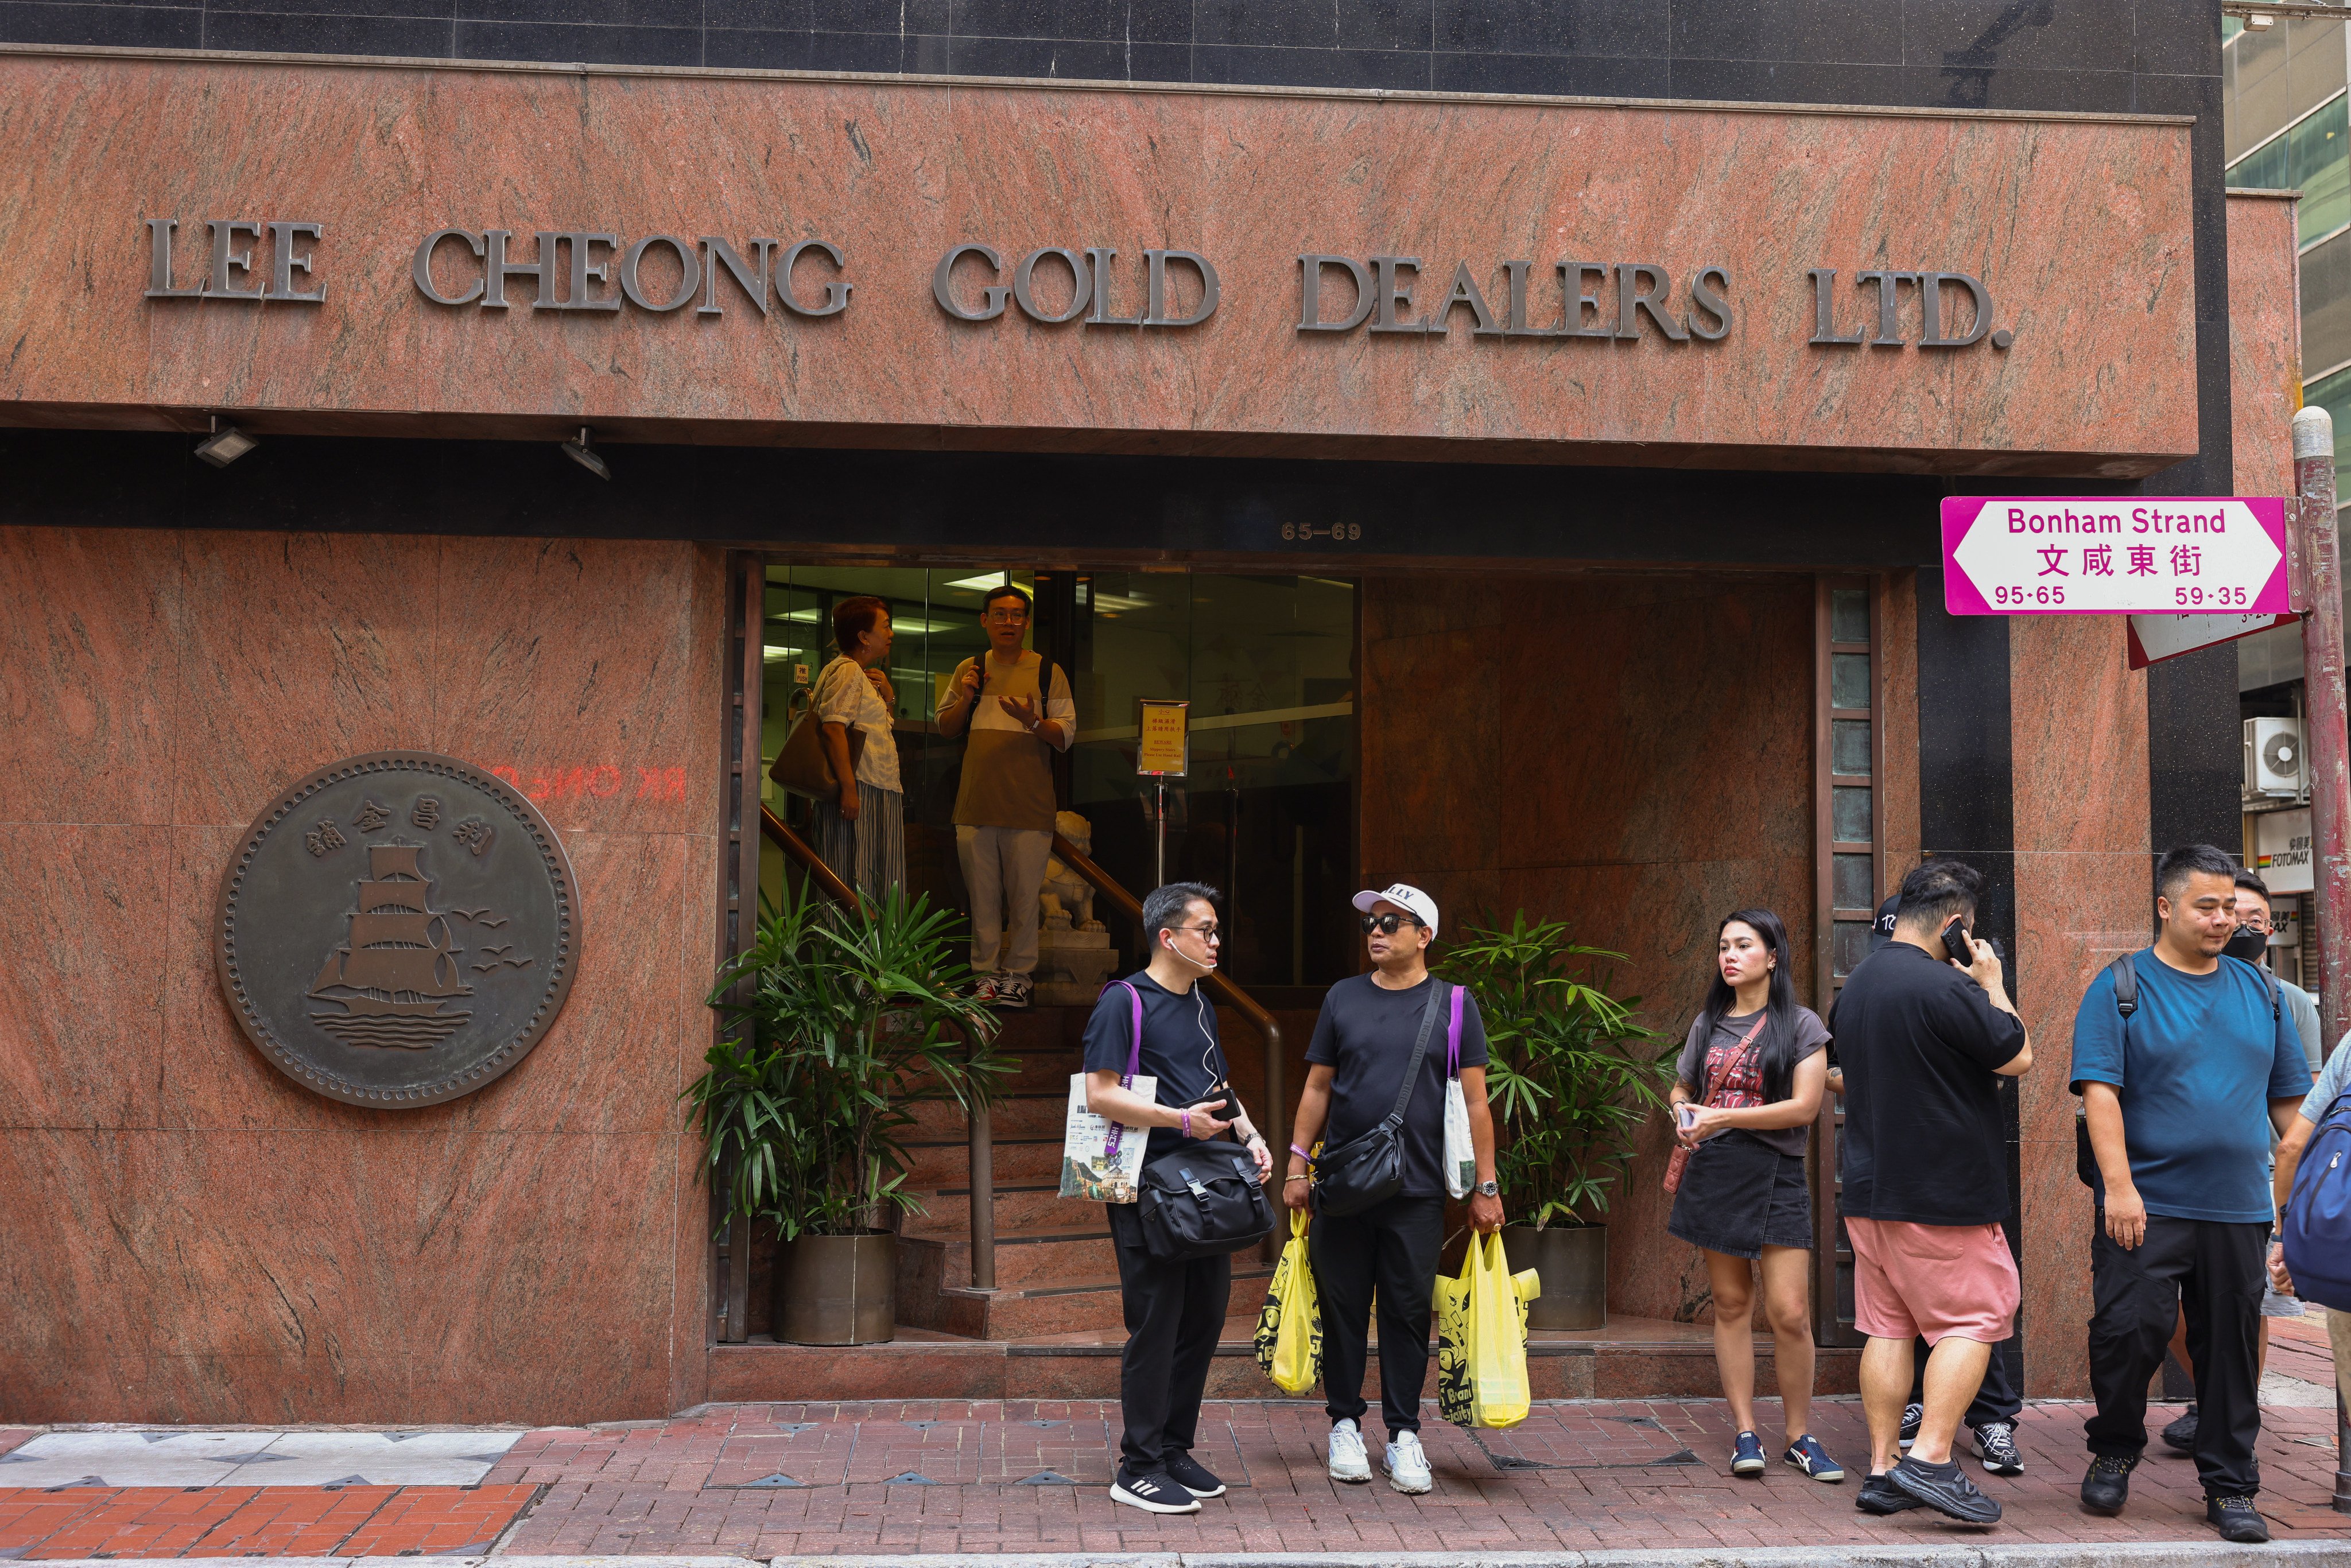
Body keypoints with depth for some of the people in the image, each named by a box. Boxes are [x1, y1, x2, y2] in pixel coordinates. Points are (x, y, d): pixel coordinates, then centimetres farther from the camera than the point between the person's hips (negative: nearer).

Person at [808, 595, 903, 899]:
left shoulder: (861, 675, 25)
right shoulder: (847, 670, -7)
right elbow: (833, 728, -19)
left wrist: (888, 696, 11)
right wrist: (848, 788, -26)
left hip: (879, 793, 10)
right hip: (859, 792, -10)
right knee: (854, 885, -12)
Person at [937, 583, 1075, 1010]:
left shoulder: (1048, 673, 4)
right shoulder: (968, 670, 12)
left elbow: (1067, 735, 1)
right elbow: (945, 728, 16)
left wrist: (1033, 721, -17)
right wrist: (966, 699, -3)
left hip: (1028, 802, -2)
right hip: (976, 799, 2)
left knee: (1025, 894, -1)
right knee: (982, 891, 6)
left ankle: (1018, 974, 8)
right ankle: (987, 972, 14)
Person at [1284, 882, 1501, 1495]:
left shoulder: (1453, 1005, 1)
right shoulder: (1343, 998, 7)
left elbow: (1476, 1102, 2)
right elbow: (1317, 1087, 11)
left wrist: (1486, 1187, -1)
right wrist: (1298, 1164, 5)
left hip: (1417, 1191, -1)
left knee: (1408, 1312, 4)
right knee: (1343, 1306, 6)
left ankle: (1403, 1434, 15)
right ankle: (1345, 1424, 20)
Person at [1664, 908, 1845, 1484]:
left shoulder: (1801, 1025, -1)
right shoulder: (1707, 1025, 12)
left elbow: (1804, 1107, -10)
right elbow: (1680, 1090, 24)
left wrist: (1723, 1117, -14)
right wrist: (1683, 1118, 1)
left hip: (1775, 1177, -3)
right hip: (1713, 1174, 4)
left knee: (1789, 1311, -8)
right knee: (1731, 1305, 5)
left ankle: (1800, 1435, 7)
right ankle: (1745, 1434, 11)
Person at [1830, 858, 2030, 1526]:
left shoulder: (1857, 984, 10)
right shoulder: (1944, 987, -18)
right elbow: (2017, 1057, -9)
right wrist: (1992, 984, 1)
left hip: (1869, 1189, 8)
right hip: (1944, 1194, -8)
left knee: (1888, 1326, 11)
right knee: (1973, 1321, 2)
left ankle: (1882, 1470, 12)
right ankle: (1929, 1459, -6)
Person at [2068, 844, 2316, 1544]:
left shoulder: (2259, 990, 12)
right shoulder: (2120, 988, -2)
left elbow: (2289, 1098, 16)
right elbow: (2099, 1091, -10)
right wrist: (2118, 1186, -18)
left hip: (2238, 1208, 4)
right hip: (2148, 1206, -4)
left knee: (2231, 1347, 7)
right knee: (2129, 1328, -9)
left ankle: (2230, 1487, 19)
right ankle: (2114, 1452, 16)